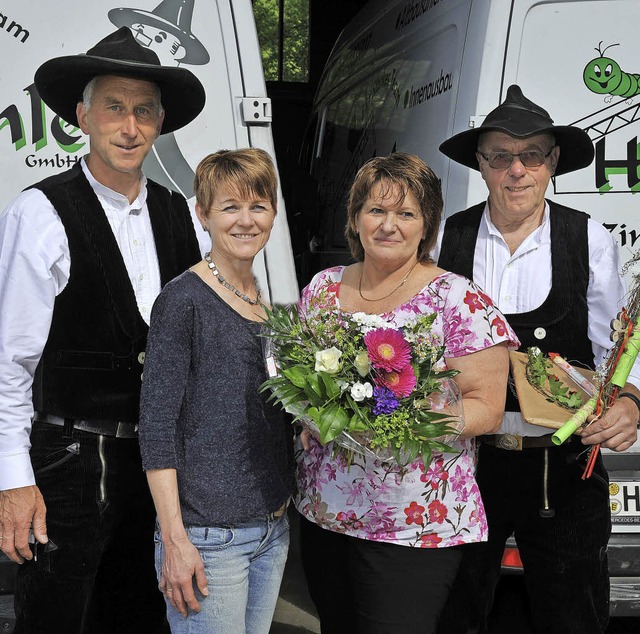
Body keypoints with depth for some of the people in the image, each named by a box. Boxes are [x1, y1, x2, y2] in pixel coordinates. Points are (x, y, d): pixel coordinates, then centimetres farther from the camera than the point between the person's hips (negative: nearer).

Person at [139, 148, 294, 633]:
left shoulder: (270, 303, 9)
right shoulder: (185, 299, -11)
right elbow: (157, 425, -13)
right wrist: (174, 540, -16)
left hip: (273, 528, 7)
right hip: (207, 534, -6)